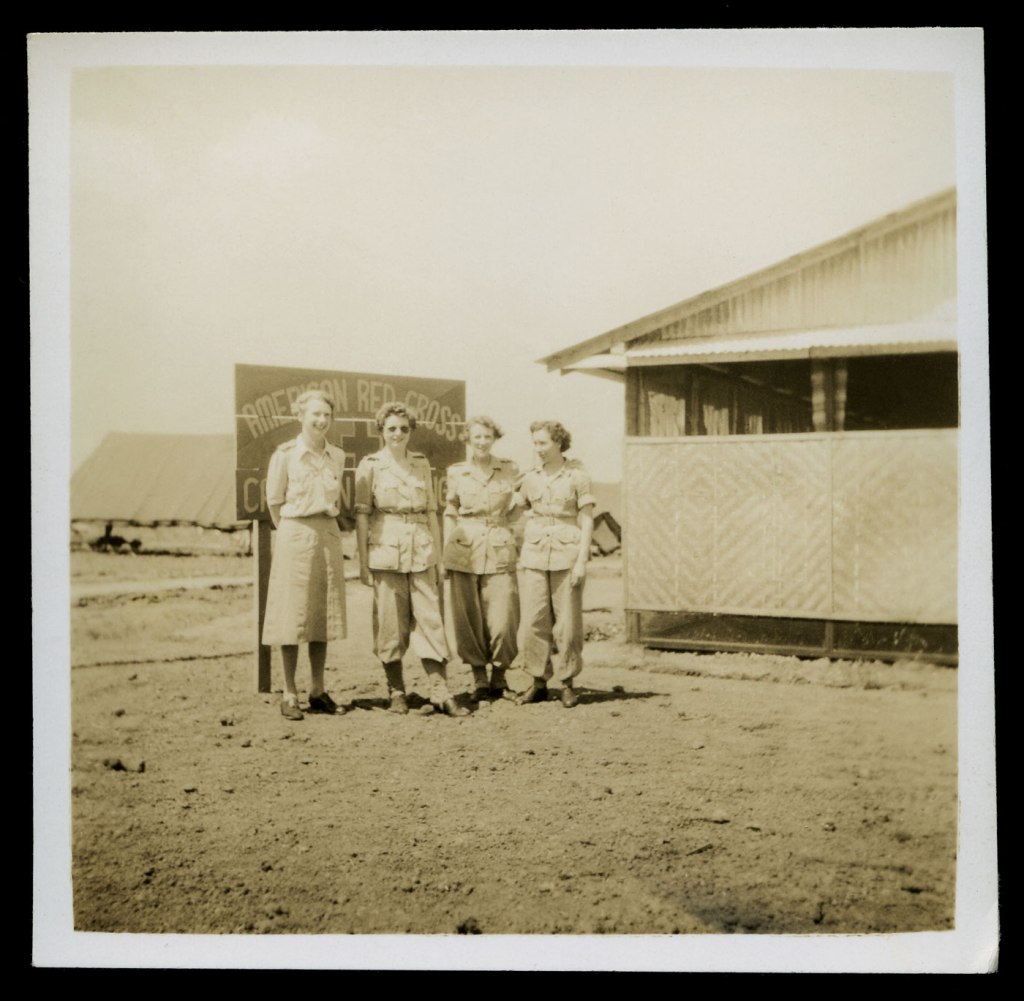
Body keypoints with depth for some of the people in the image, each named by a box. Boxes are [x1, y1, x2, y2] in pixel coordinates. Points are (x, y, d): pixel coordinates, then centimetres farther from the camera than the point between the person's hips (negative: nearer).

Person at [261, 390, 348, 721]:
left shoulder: (337, 456, 6)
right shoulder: (285, 455, -6)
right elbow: (274, 501, 2)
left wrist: (325, 526, 14)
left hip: (329, 537, 4)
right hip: (295, 539, -4)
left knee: (324, 616, 8)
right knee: (293, 617, -2)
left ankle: (318, 692, 16)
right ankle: (289, 695, 5)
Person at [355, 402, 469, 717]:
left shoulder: (422, 463, 11)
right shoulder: (370, 466, 1)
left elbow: (431, 511, 14)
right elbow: (361, 514, -1)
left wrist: (438, 555, 11)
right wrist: (363, 562, -5)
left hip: (421, 552, 3)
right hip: (386, 551, -3)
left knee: (430, 619, -2)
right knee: (391, 624, 2)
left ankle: (441, 693, 0)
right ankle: (396, 692, 14)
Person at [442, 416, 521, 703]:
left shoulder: (511, 470, 5)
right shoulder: (456, 472, 6)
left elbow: (518, 510, 14)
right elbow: (450, 514, 12)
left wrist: (517, 545, 5)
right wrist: (445, 554, 7)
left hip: (500, 553, 0)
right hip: (464, 553, 1)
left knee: (503, 622, -6)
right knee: (468, 621, 2)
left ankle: (499, 679, 14)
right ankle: (479, 681, 16)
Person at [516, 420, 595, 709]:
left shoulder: (577, 476, -2)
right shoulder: (530, 478, 9)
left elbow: (587, 521, -3)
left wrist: (582, 560, -10)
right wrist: (519, 550, 8)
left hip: (567, 555, -3)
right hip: (535, 555, 3)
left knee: (567, 622, 0)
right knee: (534, 621, 0)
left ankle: (567, 683, 11)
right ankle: (538, 682, 11)